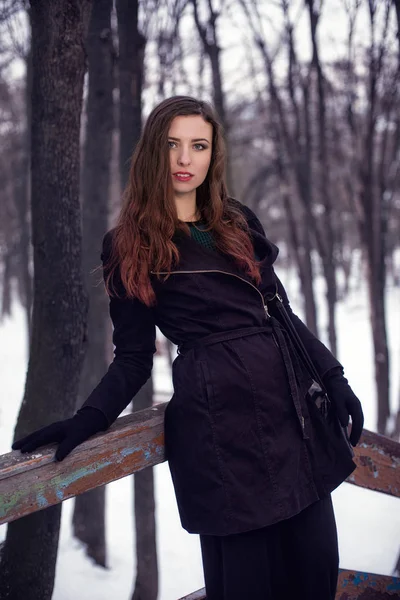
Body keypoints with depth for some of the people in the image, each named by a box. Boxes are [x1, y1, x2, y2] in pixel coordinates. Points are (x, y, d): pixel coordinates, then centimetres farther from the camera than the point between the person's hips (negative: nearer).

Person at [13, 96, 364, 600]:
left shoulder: (239, 222, 15)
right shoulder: (129, 246, 3)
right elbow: (134, 357, 3)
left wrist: (333, 377, 10)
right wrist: (88, 420, -12)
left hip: (291, 401, 5)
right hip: (220, 414, -5)